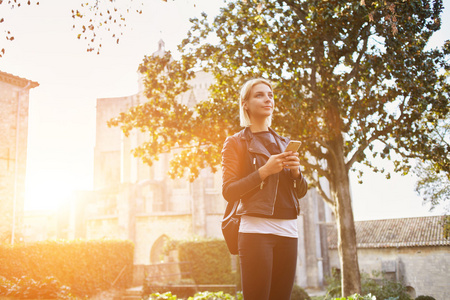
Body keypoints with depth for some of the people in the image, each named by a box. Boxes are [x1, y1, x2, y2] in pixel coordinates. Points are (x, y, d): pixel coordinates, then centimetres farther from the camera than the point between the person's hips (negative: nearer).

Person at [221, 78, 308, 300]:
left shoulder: (284, 144, 20)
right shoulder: (236, 143, 5)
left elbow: (301, 191, 19)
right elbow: (229, 191, -4)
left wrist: (296, 172, -3)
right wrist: (265, 171, -13)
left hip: (287, 231, 5)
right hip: (255, 229, -4)